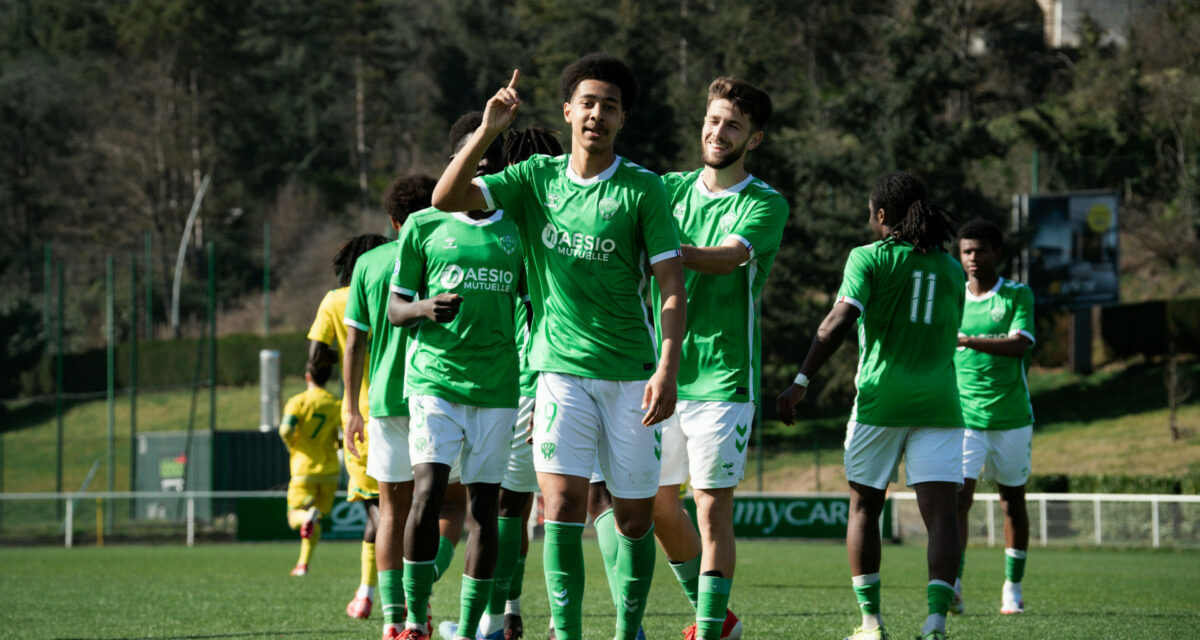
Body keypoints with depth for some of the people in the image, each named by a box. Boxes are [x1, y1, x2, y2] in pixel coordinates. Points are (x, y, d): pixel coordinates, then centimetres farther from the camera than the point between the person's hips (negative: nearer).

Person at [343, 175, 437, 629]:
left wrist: (353, 409, 10)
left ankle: (393, 616, 1)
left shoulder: (368, 263, 5)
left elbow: (355, 342, 4)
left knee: (394, 510, 7)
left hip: (386, 398, 2)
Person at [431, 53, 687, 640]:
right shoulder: (536, 178, 5)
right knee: (562, 502, -14)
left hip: (631, 373, -1)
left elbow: (672, 288, -6)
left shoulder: (643, 189, -3)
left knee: (634, 516, 4)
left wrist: (668, 367, -18)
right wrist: (488, 131, -15)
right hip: (561, 366, 1)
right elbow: (446, 199, -4)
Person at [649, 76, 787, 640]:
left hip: (721, 378, -5)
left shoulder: (765, 204, -5)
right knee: (658, 504, 12)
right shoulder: (672, 189, 11)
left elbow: (726, 256, -22)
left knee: (713, 510, -9)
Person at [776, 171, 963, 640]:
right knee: (940, 510, -6)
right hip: (938, 402, 2)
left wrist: (801, 382, -15)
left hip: (880, 399, -2)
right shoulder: (950, 269, 13)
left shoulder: (869, 258, -1)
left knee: (864, 508, 13)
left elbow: (840, 320, -13)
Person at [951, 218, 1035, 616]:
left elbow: (1018, 345, -18)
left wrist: (968, 340, -29)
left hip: (1011, 418, 0)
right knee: (959, 497, -15)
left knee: (1013, 501, 9)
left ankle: (1013, 587, 22)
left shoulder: (1018, 296, -2)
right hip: (964, 417, 0)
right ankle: (953, 586, -22)